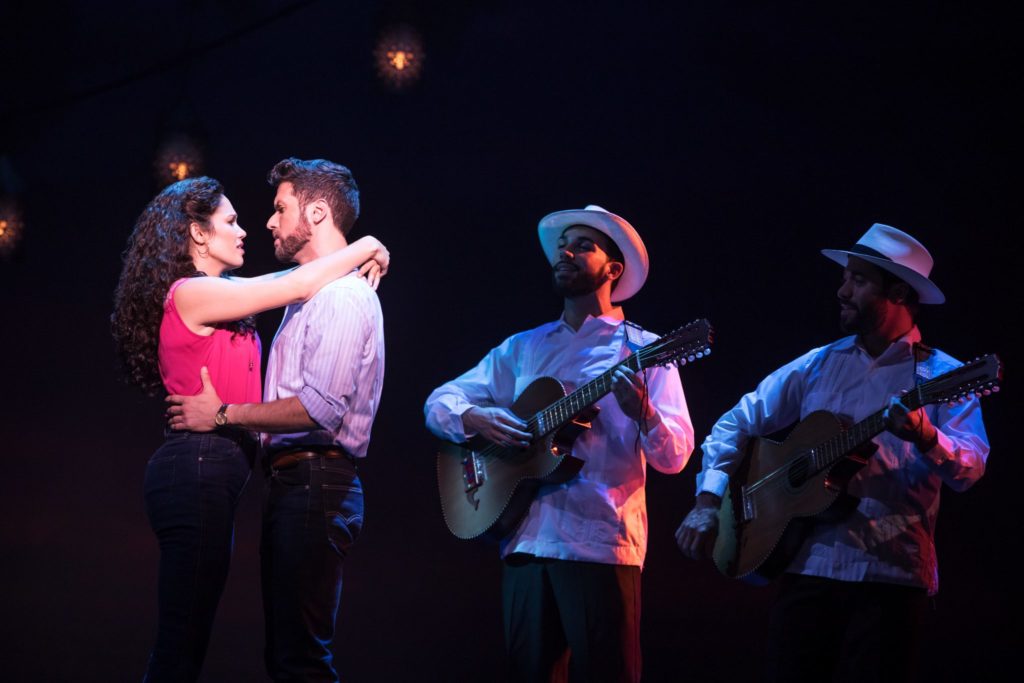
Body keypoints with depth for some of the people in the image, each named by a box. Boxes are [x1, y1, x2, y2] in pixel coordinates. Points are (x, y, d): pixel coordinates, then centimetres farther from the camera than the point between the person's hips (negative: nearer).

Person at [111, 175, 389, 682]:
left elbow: (281, 283, 24)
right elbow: (297, 287, -11)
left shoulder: (207, 293, 17)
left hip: (206, 470, 10)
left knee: (184, 640, 10)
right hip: (200, 466, -10)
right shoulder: (191, 293, -11)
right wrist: (364, 248, 3)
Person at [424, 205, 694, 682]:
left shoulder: (642, 351, 3)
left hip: (602, 546, -4)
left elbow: (674, 456, -6)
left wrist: (641, 412, -27)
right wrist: (474, 419, -7)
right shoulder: (523, 348, 17)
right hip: (526, 541, 4)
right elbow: (439, 402, 16)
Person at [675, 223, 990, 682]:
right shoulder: (818, 365, 10)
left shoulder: (940, 377, -1)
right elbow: (737, 423, 13)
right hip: (806, 566, 3)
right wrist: (708, 502, 0)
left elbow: (969, 469, -13)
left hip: (890, 575, -3)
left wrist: (925, 437, -34)